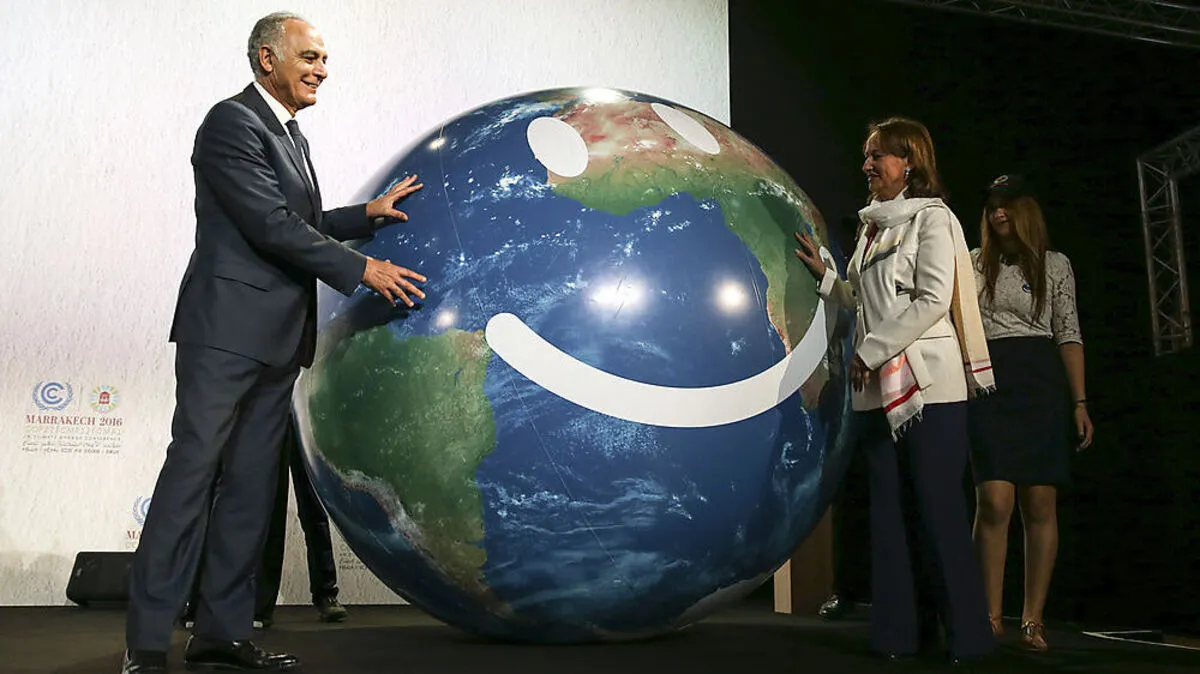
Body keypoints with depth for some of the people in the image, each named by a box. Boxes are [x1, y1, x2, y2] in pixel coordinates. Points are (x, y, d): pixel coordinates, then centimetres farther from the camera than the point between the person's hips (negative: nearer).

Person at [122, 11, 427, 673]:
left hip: (277, 341, 9)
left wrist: (370, 213, 15)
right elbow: (271, 224, -16)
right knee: (192, 470, -8)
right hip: (227, 328, -9)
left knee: (250, 484, 7)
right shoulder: (232, 122, -8)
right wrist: (362, 268, -16)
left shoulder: (292, 138, 21)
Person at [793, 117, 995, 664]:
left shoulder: (931, 219, -2)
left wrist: (871, 351, -13)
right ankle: (897, 631, 15)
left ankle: (967, 635, 6)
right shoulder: (873, 227, 18)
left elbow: (933, 301, -13)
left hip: (927, 382, -7)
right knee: (889, 510, 8)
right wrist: (824, 276, 12)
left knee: (938, 508, -5)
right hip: (878, 388, 7)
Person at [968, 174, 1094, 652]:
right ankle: (992, 617, -3)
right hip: (988, 384, 0)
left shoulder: (1055, 265, 12)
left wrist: (1080, 403, 1)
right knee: (995, 502, -12)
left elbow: (1069, 336, 7)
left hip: (1042, 386, 1)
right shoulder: (974, 264, 13)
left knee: (1040, 505, -2)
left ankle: (1033, 620, 6)